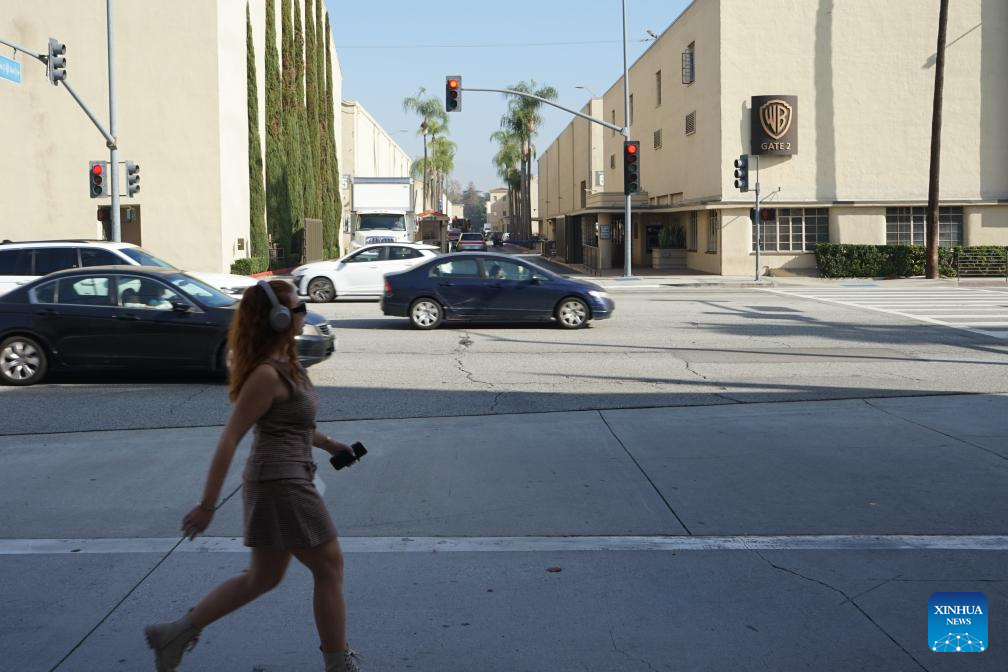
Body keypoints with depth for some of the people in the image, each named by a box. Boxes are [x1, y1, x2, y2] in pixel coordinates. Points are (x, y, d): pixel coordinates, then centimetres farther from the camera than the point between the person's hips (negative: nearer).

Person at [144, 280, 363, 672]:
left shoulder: (284, 364, 10)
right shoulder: (267, 375, -19)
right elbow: (229, 440, -20)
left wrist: (326, 443, 19)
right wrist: (208, 505, -19)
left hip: (281, 483, 10)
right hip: (281, 486, -10)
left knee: (263, 578, 18)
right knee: (329, 566, 2)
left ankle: (175, 633, 25)